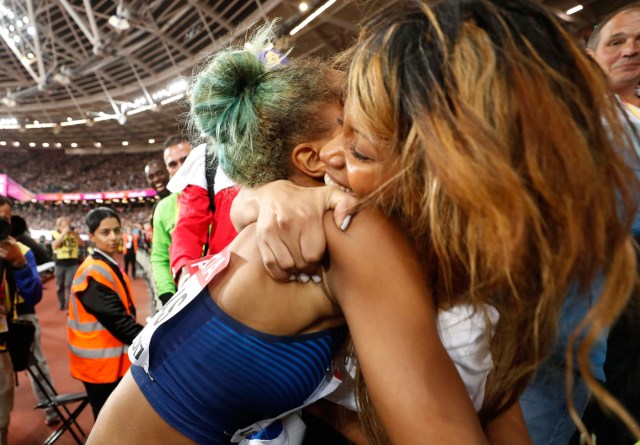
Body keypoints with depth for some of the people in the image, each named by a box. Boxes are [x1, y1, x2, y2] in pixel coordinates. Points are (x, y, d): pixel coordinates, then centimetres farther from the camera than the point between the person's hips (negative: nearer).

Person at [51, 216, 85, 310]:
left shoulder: (74, 232, 2)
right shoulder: (55, 233, -3)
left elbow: (82, 244, -2)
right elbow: (54, 246, -20)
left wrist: (75, 234, -14)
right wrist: (63, 234, -23)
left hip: (73, 263, -1)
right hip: (60, 264, 1)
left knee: (69, 285, -10)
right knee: (60, 286, 15)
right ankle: (62, 304, 35)